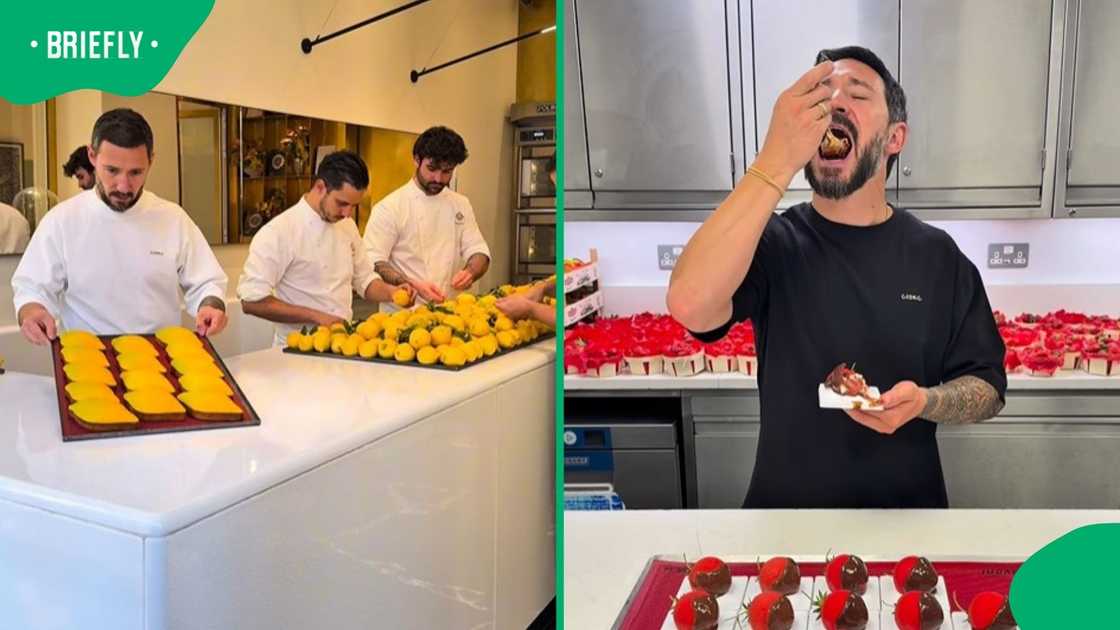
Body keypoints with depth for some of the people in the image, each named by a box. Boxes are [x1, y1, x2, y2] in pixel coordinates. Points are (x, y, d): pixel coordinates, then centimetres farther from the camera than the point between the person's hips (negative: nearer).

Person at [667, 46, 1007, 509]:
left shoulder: (937, 256, -5)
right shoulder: (772, 241, -12)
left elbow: (988, 389, 0)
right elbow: (691, 306, -34)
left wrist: (925, 402, -24)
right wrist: (776, 163, -35)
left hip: (907, 509, 2)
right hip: (784, 506, -1)